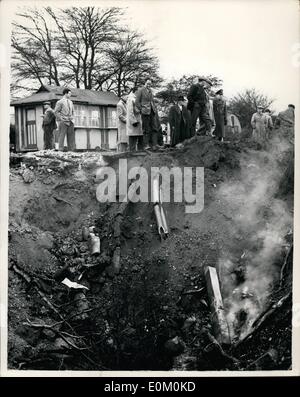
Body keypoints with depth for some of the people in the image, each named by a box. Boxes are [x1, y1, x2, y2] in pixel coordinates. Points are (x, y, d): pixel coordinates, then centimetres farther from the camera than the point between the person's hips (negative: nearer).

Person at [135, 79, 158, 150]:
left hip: (152, 112, 6)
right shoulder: (140, 90, -1)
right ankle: (146, 145, 0)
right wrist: (141, 110, -9)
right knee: (146, 129, -5)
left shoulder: (150, 91, 19)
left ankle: (154, 145, -2)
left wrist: (154, 109, 12)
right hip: (145, 112, -6)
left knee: (154, 128, -1)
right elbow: (137, 102, -5)